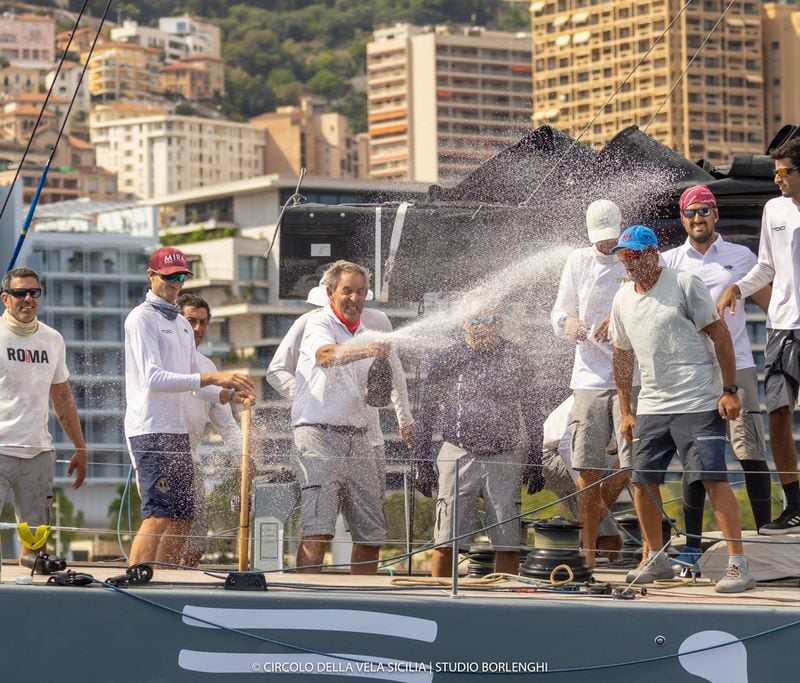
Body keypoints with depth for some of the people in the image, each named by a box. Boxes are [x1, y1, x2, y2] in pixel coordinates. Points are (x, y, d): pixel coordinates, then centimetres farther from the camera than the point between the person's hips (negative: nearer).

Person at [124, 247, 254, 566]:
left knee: (182, 517, 8)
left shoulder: (182, 324, 20)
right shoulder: (143, 318, -8)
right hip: (151, 431, -9)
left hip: (178, 431, 9)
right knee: (159, 516, -17)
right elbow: (153, 378, -19)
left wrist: (229, 394, 2)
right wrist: (212, 378, -24)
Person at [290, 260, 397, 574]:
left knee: (371, 535, 6)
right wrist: (365, 350, -44)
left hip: (357, 439, 7)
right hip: (319, 433, -7)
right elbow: (326, 355, -25)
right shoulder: (319, 323, -1)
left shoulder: (368, 335, 20)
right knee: (317, 531, -18)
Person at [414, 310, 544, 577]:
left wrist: (535, 460, 8)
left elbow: (530, 412, 12)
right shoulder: (446, 360, 5)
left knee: (508, 544, -1)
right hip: (459, 454, -1)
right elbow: (426, 412, 9)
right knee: (446, 543, -5)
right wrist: (423, 463, 5)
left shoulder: (514, 359, 7)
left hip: (506, 457, 1)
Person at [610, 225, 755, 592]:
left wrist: (729, 390, -12)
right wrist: (626, 411, 18)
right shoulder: (622, 300, 11)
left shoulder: (685, 285, -7)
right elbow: (623, 355, 20)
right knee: (642, 479, 6)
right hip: (651, 407, 6)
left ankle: (739, 564, -13)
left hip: (698, 403, -6)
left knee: (713, 477, -13)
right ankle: (655, 558, 25)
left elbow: (720, 335, -7)